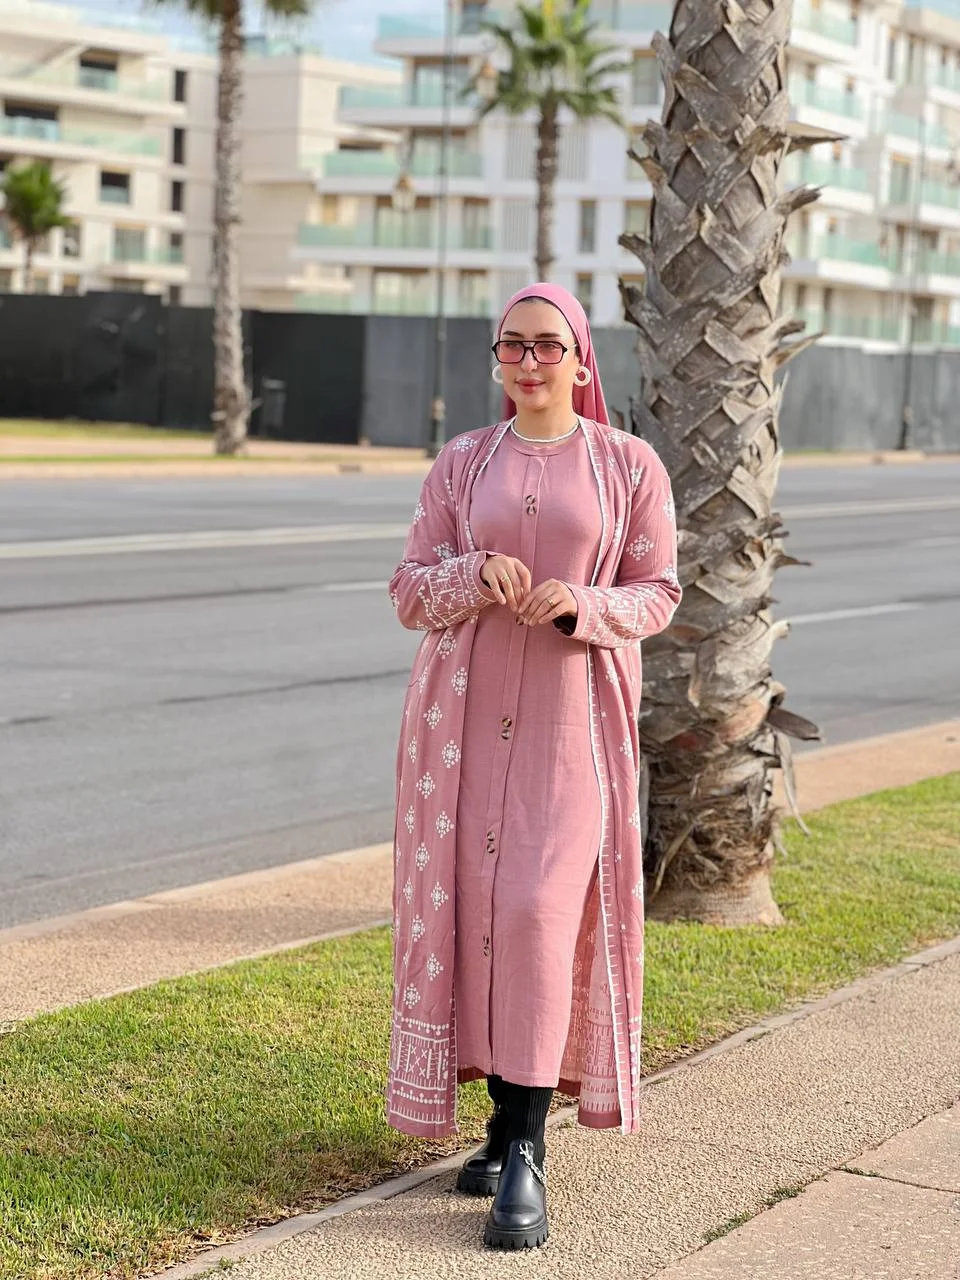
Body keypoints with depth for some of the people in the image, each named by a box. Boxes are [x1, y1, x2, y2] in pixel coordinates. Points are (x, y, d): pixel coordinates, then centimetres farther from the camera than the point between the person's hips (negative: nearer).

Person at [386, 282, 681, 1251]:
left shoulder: (629, 467, 3)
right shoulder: (460, 464, 8)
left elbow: (657, 591, 5)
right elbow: (410, 590, 7)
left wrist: (582, 606, -16)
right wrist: (476, 576, -15)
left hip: (573, 715, -3)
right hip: (465, 709, 3)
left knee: (540, 910, -15)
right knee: (471, 907, 2)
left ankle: (525, 1154, -11)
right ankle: (509, 1117, 19)